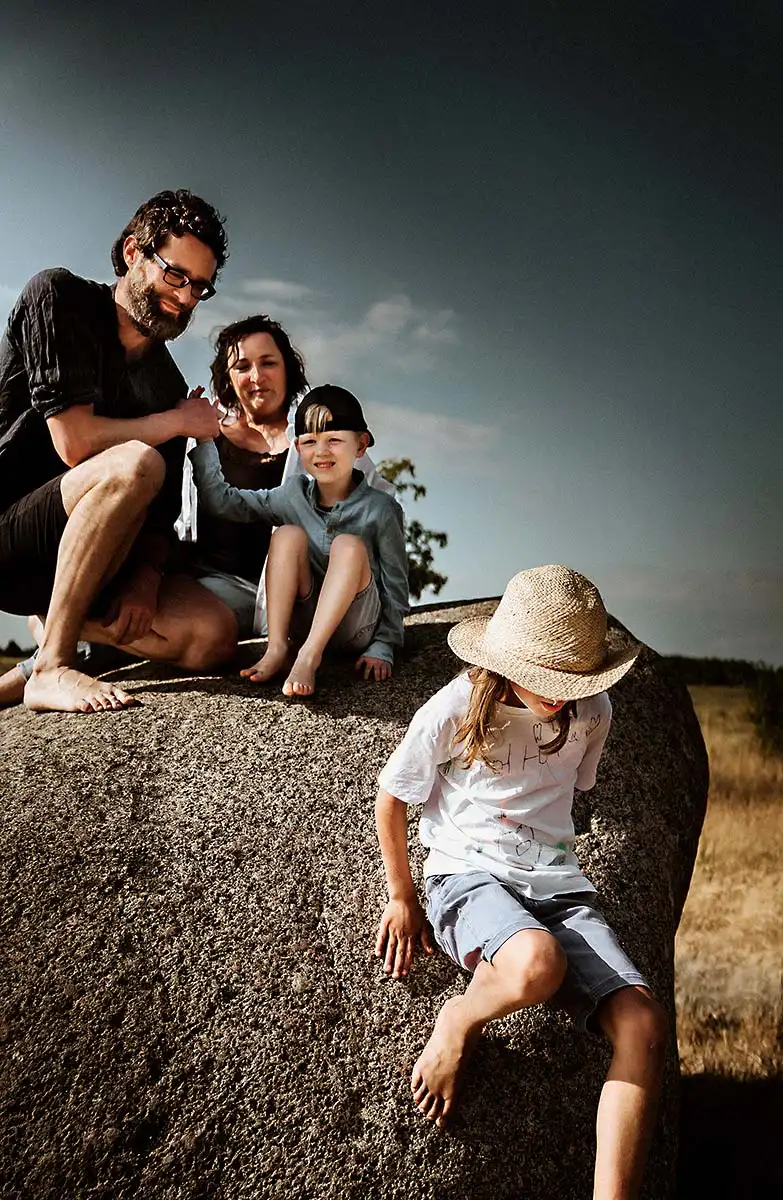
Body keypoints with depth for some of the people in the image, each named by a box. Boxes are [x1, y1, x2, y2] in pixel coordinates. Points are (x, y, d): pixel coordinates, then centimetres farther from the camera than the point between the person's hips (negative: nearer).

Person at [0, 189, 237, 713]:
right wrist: (180, 422, -6)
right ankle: (51, 669, -25)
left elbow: (162, 511, 6)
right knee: (134, 464, -33)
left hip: (67, 558, 6)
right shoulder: (59, 296, -7)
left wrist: (147, 574, -15)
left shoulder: (169, 385, 10)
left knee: (213, 635, -14)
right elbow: (74, 442, -19)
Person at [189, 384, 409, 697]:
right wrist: (202, 440, -4)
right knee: (289, 535, -17)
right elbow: (220, 500, 3)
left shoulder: (380, 509, -7)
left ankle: (309, 656, -32)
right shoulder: (294, 495, 2)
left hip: (356, 628, -3)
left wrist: (382, 648, -12)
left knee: (349, 546, -27)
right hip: (305, 622, 3)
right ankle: (276, 650, -24)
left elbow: (395, 589, -5)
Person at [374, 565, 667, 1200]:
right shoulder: (455, 712, -9)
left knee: (644, 1022, -21)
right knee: (538, 963, -39)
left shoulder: (592, 711, 2)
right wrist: (403, 900, 9)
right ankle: (459, 1022, -5)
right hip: (468, 874, -4)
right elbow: (390, 800, 4)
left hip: (558, 883, 4)